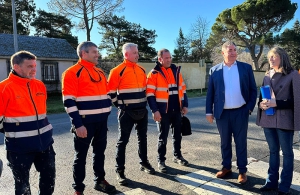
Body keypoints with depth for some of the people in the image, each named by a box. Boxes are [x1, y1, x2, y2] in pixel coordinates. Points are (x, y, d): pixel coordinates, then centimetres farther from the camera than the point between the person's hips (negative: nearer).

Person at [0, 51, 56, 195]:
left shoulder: (40, 85, 5)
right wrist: (12, 132, -3)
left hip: (44, 141, 6)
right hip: (20, 145, -5)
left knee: (49, 176, 18)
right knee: (22, 181, 13)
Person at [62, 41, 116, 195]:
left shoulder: (100, 72, 14)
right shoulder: (72, 73, -10)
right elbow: (69, 101, -16)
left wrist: (107, 112, 15)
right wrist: (78, 124, -19)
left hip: (101, 121, 7)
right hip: (85, 122, -7)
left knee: (100, 152, 18)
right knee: (81, 155, 7)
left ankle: (100, 181, 35)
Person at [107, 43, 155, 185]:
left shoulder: (141, 70, 9)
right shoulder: (117, 71, -10)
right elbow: (110, 91, -8)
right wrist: (119, 105, -4)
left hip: (142, 110, 6)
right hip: (127, 112, -6)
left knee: (142, 138, 17)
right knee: (123, 141, 2)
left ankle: (144, 163, 33)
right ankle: (120, 171, 12)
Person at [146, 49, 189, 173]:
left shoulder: (176, 71, 10)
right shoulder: (154, 74, -6)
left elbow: (182, 89, 15)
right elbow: (150, 94, -11)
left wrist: (185, 105, 10)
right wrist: (155, 110, -16)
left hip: (177, 110, 5)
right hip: (163, 111, -5)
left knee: (177, 134, 16)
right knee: (163, 137, 5)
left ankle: (177, 156, 33)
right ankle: (161, 160, 19)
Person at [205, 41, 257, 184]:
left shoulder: (246, 68, 2)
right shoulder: (214, 70, 2)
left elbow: (253, 89, 4)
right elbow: (210, 93, 3)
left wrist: (250, 108, -5)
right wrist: (209, 112, 0)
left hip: (240, 112, -1)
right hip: (222, 113, 1)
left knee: (241, 142, 9)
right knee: (225, 142, 13)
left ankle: (242, 171, 23)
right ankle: (226, 167, 30)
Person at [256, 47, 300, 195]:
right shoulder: (267, 76, 11)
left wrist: (276, 103, -19)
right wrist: (261, 104, -5)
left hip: (284, 120, -5)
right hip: (268, 119, 6)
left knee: (287, 152, 8)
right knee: (273, 151, 15)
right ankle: (271, 181, 27)